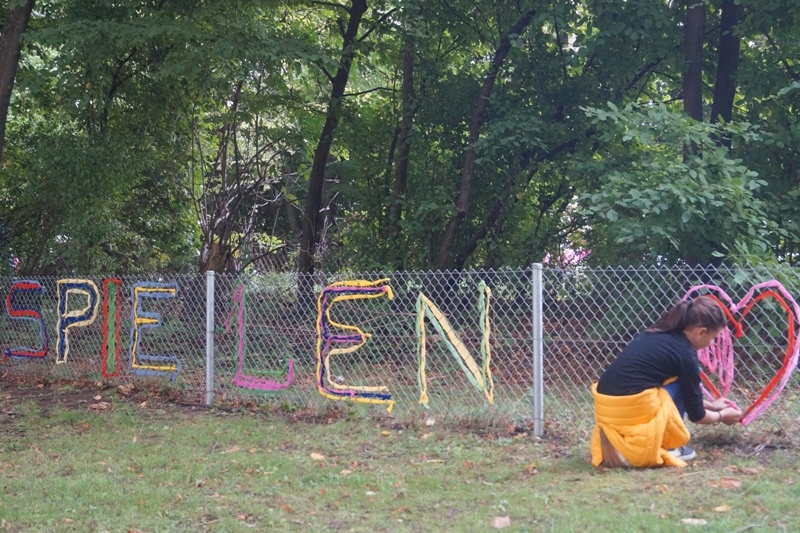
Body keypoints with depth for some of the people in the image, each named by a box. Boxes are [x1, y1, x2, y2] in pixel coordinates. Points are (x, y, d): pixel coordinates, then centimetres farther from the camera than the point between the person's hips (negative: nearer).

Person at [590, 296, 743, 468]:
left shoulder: (656, 335, 19)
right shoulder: (685, 354, -3)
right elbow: (696, 414, 9)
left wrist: (711, 405, 43)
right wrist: (722, 415, 28)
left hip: (606, 408, 8)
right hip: (633, 410, -8)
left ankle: (619, 441, 17)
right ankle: (666, 446, 9)